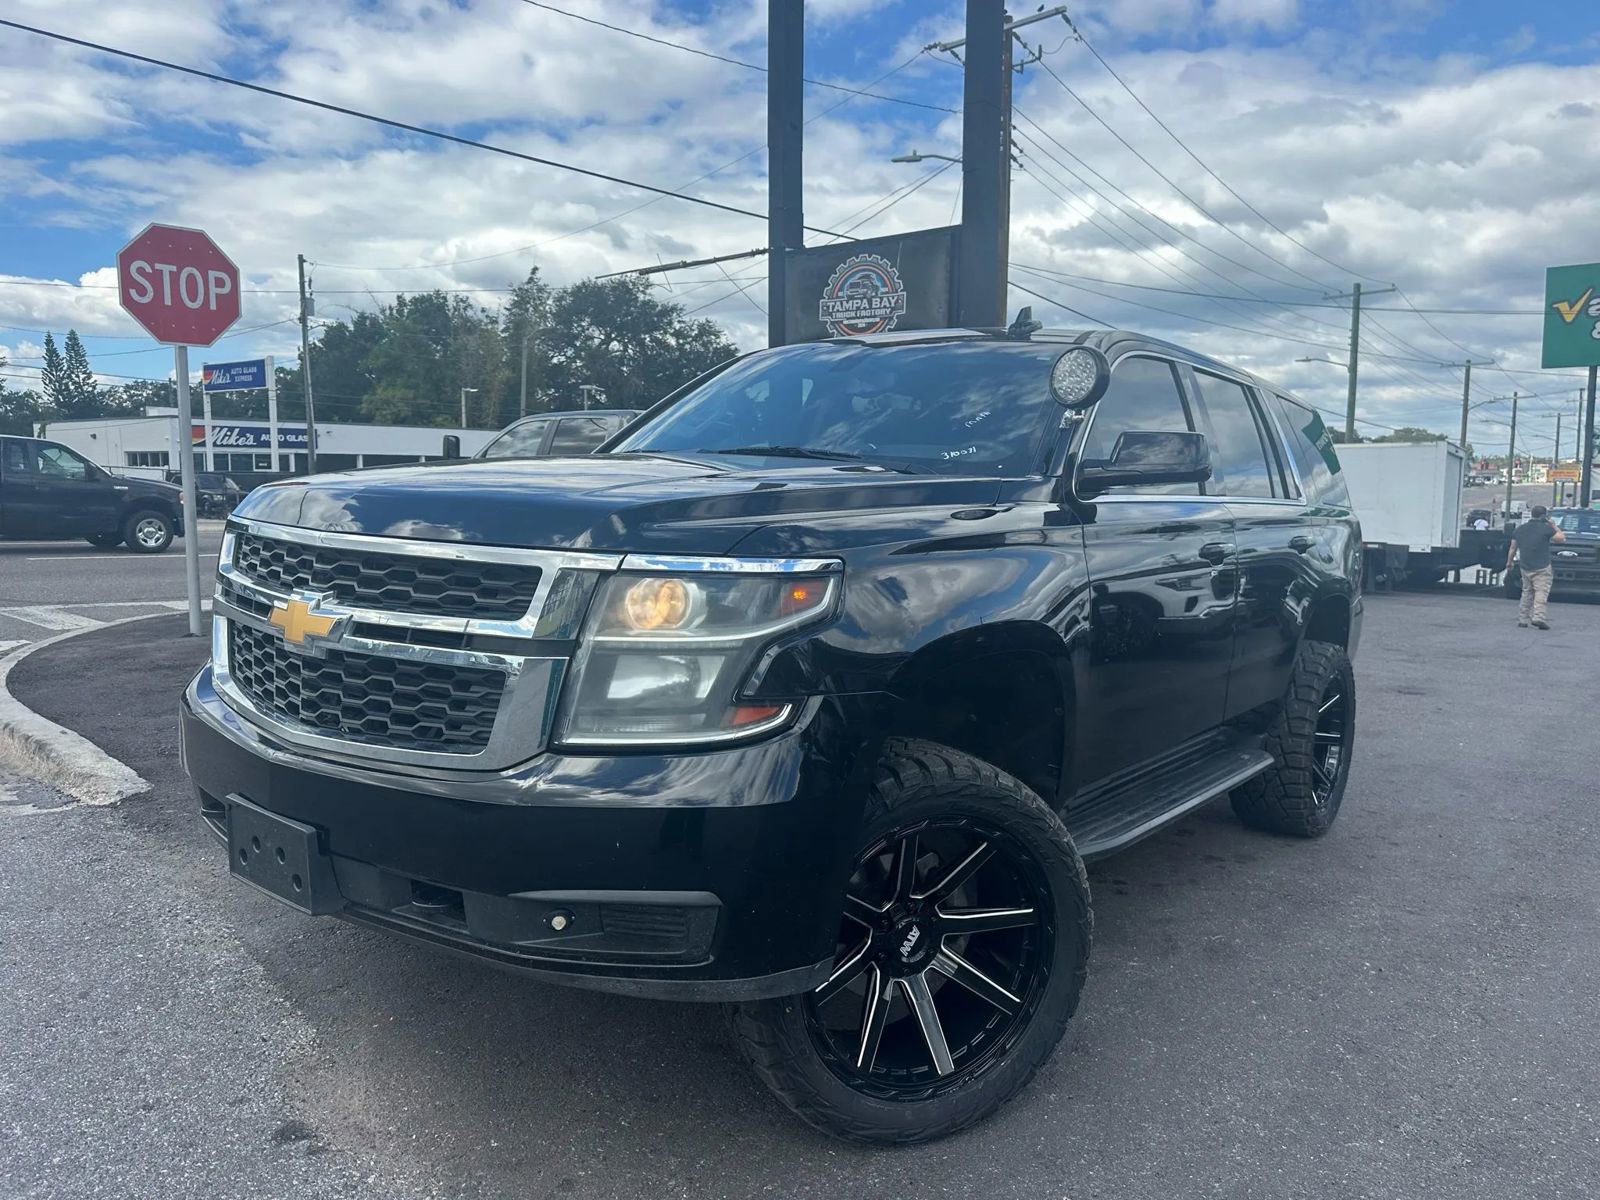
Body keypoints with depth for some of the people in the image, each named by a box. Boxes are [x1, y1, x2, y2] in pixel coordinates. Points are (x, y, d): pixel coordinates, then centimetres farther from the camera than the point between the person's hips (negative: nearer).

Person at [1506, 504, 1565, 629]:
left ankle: (1522, 619, 13)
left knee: (1527, 593, 14)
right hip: (1542, 568, -5)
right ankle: (1538, 616, -21)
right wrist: (1554, 526, 10)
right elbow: (1562, 538, 0)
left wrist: (1509, 563, 24)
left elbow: (1513, 549, 13)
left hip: (1525, 568, 5)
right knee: (1541, 593, -7)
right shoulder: (1546, 528, -8)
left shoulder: (1520, 529, 9)